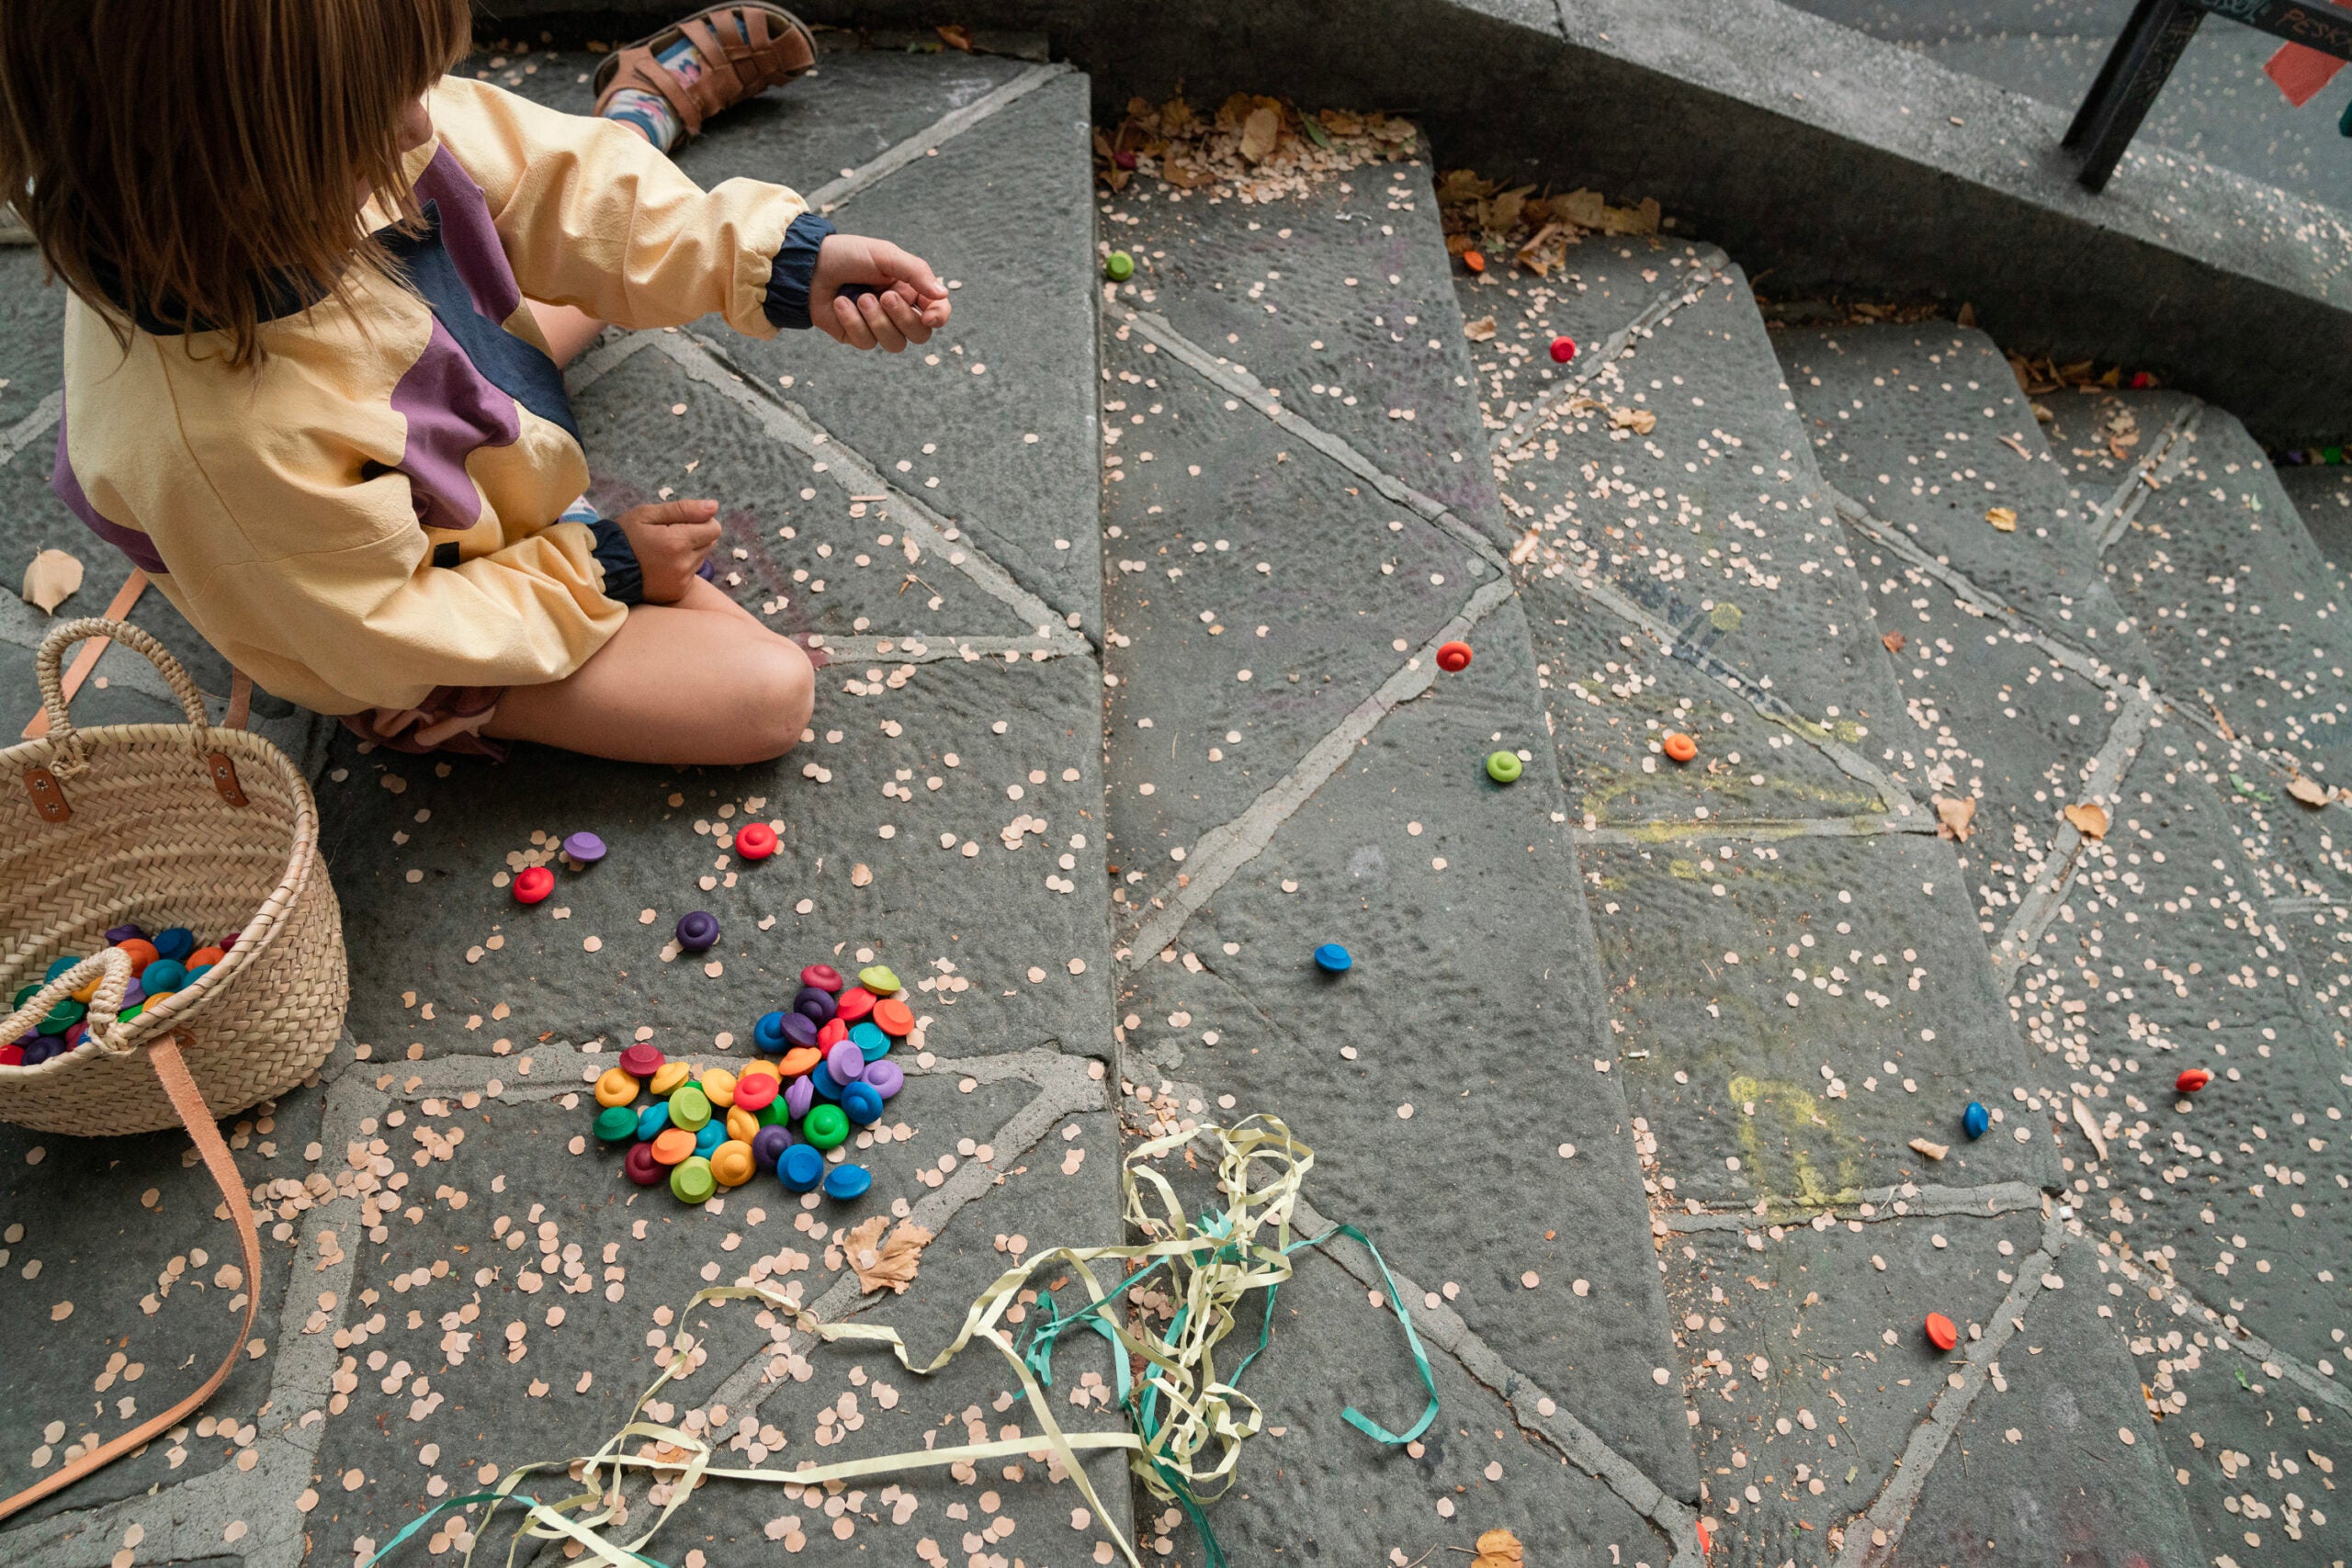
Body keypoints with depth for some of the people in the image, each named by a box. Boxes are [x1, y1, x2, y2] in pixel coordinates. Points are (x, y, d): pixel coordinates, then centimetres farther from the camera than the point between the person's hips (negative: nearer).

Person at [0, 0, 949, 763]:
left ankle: (647, 102, 47)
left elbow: (543, 181, -15)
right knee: (769, 693, -11)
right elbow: (392, 636, -30)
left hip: (478, 419, 7)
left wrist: (781, 264, -25)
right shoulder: (217, 441, -45)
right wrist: (603, 566, -19)